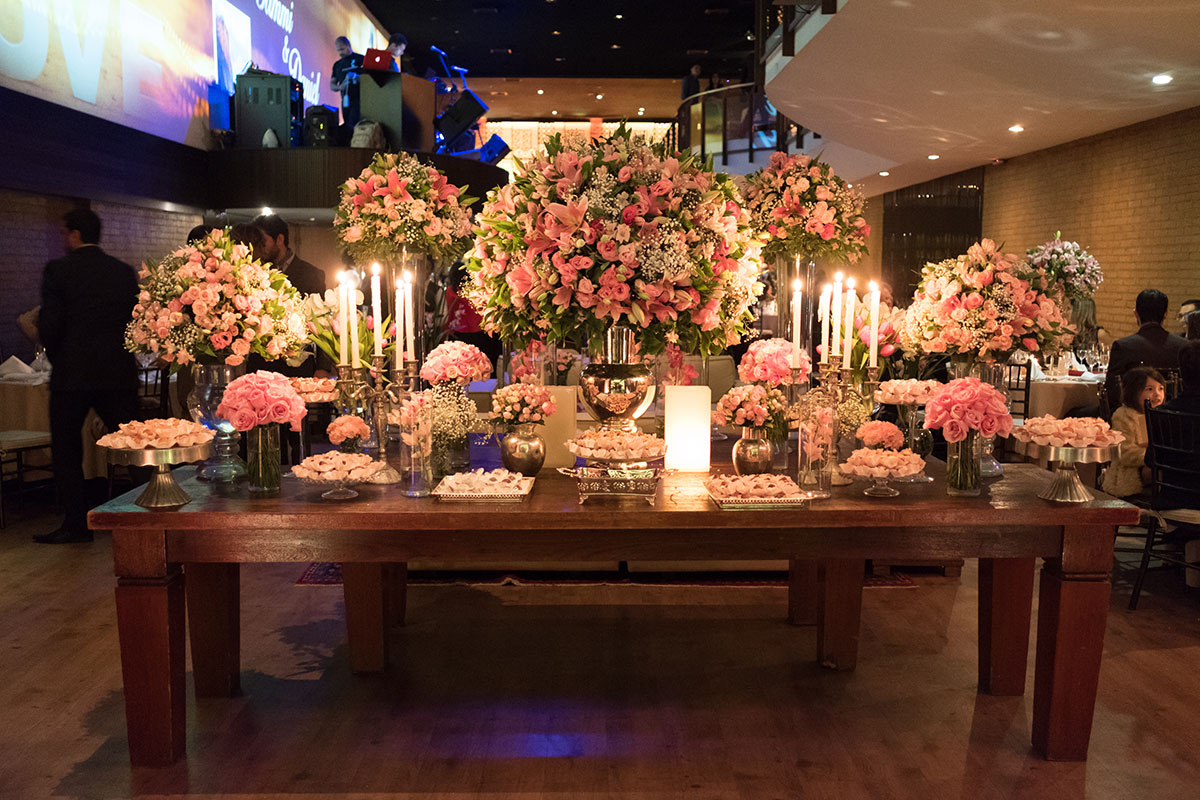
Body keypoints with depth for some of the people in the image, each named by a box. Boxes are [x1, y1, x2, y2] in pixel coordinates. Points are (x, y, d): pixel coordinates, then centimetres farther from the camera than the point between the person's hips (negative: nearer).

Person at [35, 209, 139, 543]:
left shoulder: (58, 270, -6)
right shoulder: (125, 271, 6)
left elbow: (49, 324, -10)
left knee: (65, 449, 9)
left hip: (72, 374, -3)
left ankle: (77, 522, 10)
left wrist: (57, 359, 6)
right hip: (119, 374, 4)